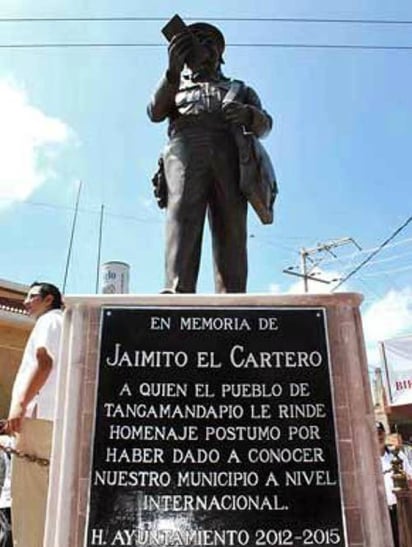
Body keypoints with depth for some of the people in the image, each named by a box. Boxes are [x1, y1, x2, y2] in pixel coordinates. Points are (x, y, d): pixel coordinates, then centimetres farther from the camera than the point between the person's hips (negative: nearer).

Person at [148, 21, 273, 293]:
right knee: (182, 214, -27)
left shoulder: (241, 90, 36)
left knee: (230, 227, -19)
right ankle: (177, 293, -43)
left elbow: (265, 124, 19)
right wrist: (173, 71, -3)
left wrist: (248, 114, -6)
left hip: (230, 152, 1)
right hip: (186, 148, 0)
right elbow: (155, 112, 13)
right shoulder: (177, 87, 36)